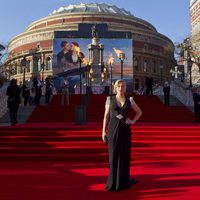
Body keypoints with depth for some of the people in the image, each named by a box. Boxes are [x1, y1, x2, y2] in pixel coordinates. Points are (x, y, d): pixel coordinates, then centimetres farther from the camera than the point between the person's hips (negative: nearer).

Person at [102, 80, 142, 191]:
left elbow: (139, 112, 17)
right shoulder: (110, 99, 3)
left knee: (124, 155, 4)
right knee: (113, 155, 1)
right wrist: (104, 131, -2)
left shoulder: (130, 100, 5)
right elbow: (106, 116, 4)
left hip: (125, 130, 1)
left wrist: (133, 121, -1)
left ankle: (123, 181, 18)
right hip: (113, 129, -1)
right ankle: (113, 181, 12)